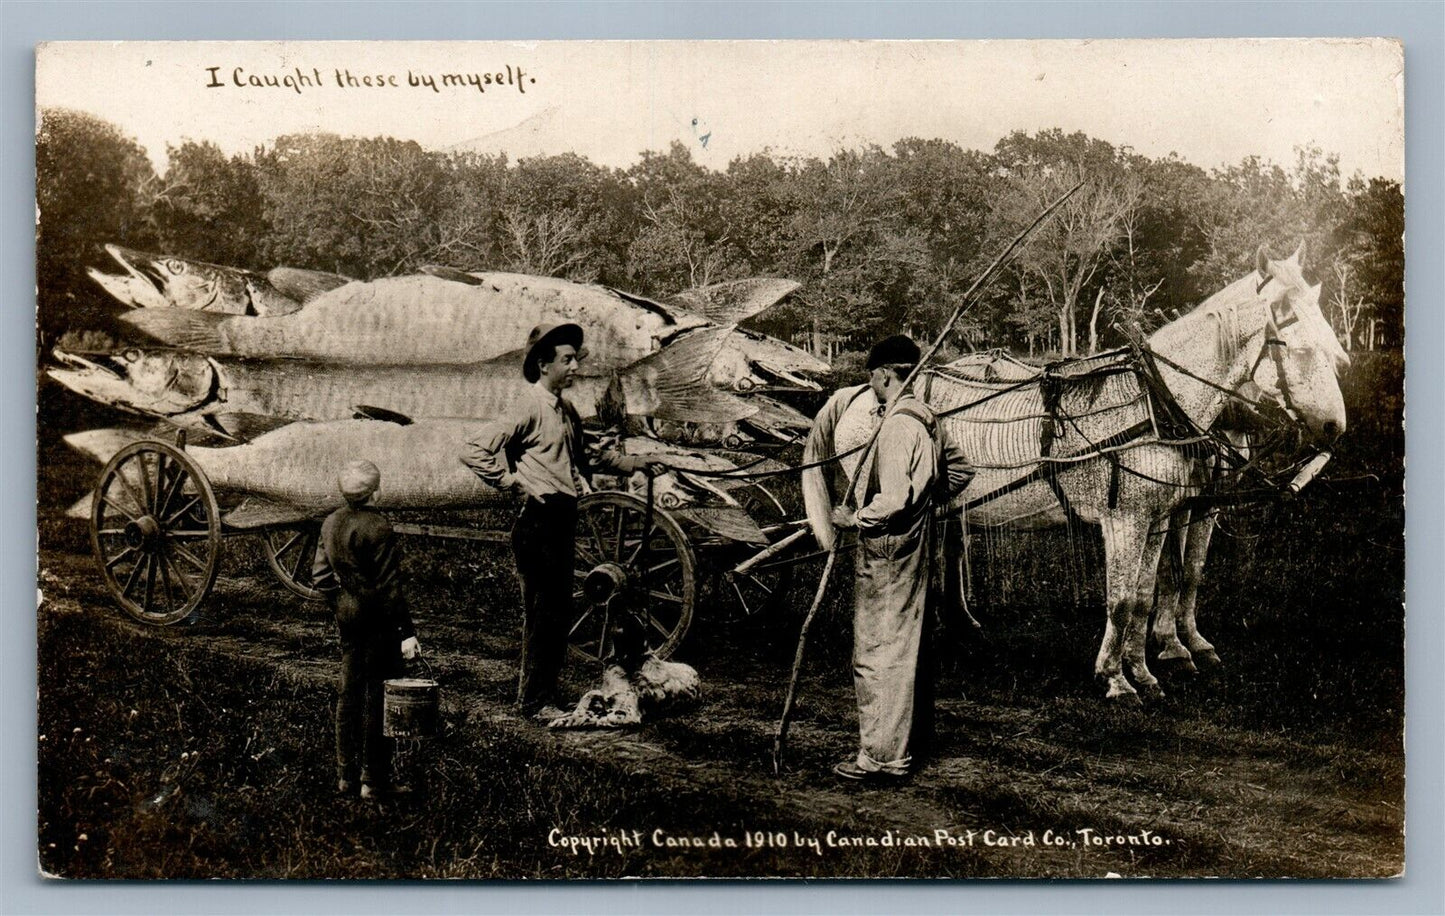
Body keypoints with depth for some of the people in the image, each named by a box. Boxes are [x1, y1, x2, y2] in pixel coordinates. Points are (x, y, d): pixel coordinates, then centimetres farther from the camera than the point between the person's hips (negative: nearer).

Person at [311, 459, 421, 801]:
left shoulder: (330, 523, 3)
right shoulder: (378, 526, -19)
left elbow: (320, 573, 10)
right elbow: (389, 586, -19)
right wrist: (407, 632, -15)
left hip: (346, 616, 7)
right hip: (378, 619, -7)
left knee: (349, 692, 15)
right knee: (377, 696, 1)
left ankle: (345, 776, 22)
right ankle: (374, 781, 6)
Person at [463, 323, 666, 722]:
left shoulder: (566, 409, 15)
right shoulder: (530, 408, -13)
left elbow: (584, 457, 31)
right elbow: (476, 452, -19)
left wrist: (635, 463, 25)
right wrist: (515, 480, -15)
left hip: (562, 520, 9)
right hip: (539, 522, -9)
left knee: (559, 613, 13)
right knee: (543, 614, -4)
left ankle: (544, 693, 23)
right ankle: (534, 701, 6)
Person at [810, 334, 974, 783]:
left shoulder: (896, 426, -20)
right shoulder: (925, 419, 10)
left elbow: (894, 500, -25)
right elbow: (960, 469, 20)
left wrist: (854, 519, -12)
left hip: (887, 548, -10)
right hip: (917, 542, 10)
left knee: (879, 651, -4)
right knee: (912, 643, 18)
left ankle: (884, 756, 1)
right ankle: (915, 738, 31)